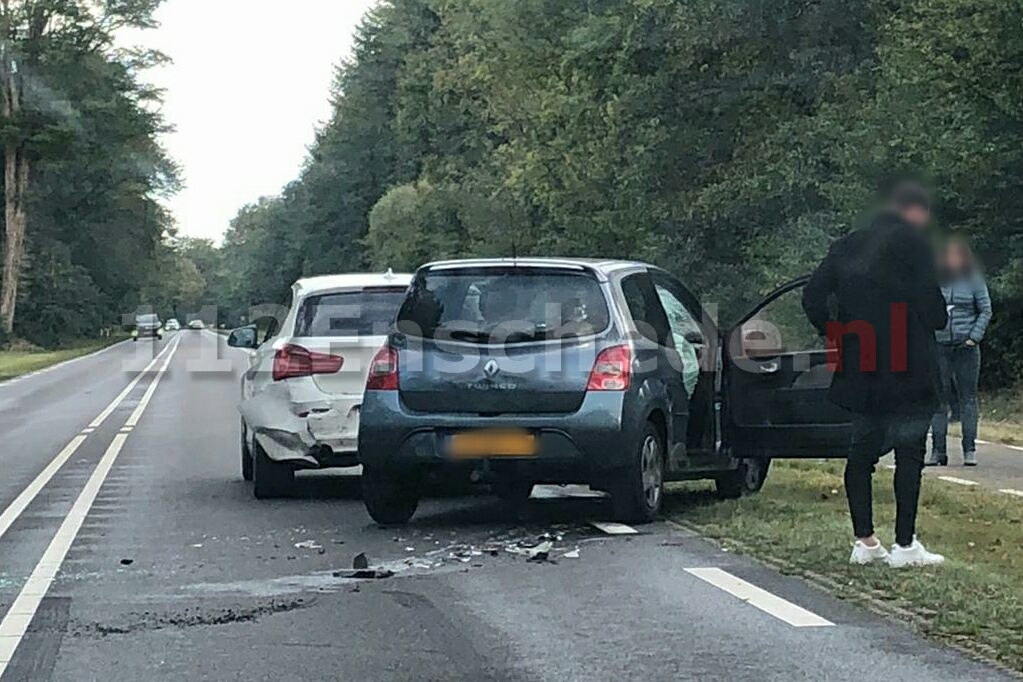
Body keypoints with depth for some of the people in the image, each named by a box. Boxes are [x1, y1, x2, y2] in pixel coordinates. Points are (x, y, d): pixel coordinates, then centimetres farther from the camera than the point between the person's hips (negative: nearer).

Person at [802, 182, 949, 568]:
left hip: (860, 370, 6)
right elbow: (930, 303, -13)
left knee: (862, 452, 12)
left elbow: (813, 297, 7)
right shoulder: (913, 241, -8)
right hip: (907, 369, -6)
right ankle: (905, 545, -1)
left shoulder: (849, 246, 11)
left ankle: (864, 541, 13)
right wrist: (939, 321, 7)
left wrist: (839, 337, 14)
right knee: (909, 453, 0)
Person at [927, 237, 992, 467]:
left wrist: (974, 337, -4)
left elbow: (986, 310, 6)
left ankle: (969, 450, 4)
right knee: (938, 399, 0)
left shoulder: (973, 279, 3)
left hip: (966, 347, -1)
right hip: (939, 346, 1)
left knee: (968, 398, 1)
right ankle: (938, 450, 4)